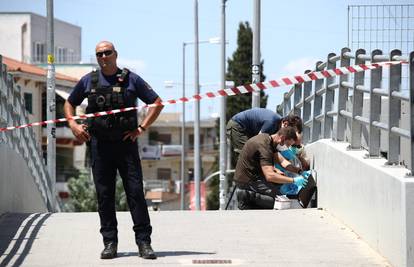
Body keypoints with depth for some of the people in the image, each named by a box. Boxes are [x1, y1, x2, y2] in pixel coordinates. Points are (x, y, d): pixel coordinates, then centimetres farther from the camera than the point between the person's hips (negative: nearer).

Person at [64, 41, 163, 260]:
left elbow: (157, 103, 8)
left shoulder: (131, 79, 3)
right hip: (99, 145, 2)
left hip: (126, 143, -2)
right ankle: (110, 243, 8)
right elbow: (69, 104, 22)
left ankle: (144, 242, -4)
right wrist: (73, 124, 3)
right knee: (104, 195, 3)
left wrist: (142, 128, -2)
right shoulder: (88, 81, 9)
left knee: (135, 192, -6)